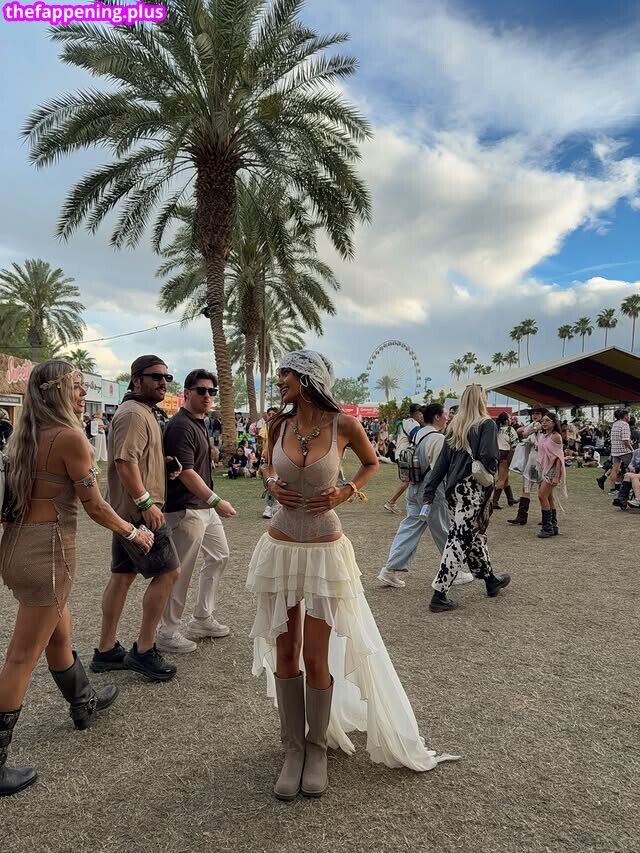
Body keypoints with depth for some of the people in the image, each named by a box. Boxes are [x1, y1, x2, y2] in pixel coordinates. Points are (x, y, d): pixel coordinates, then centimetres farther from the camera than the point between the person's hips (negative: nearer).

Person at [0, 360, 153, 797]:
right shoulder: (70, 437, -16)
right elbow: (95, 506, -11)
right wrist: (135, 534, 2)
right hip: (47, 549, -9)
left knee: (59, 633, 25)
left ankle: (85, 703, 47)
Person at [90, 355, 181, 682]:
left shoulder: (143, 412, 19)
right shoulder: (134, 413, -15)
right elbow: (124, 462, -24)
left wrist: (165, 465, 11)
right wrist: (146, 502, -24)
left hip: (126, 509, 10)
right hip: (138, 510, -10)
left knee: (122, 575, 13)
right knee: (168, 572, -5)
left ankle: (106, 651, 23)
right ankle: (143, 650, 5)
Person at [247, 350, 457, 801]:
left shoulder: (343, 424, -10)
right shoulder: (280, 423, -1)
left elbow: (371, 463, 9)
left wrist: (346, 493, -6)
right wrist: (273, 485, -1)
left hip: (325, 552, -3)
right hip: (281, 549, 3)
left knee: (316, 658, 4)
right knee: (284, 654, 10)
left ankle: (317, 746, 30)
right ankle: (293, 747, 30)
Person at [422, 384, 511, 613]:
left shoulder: (454, 427, 11)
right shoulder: (487, 425, -6)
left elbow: (442, 462, 8)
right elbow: (488, 459, -19)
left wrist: (429, 493, 7)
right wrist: (491, 473, 4)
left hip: (454, 488, 7)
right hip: (473, 488, -7)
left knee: (475, 534, 21)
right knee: (460, 538, -3)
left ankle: (491, 581, 38)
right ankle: (439, 595, -2)